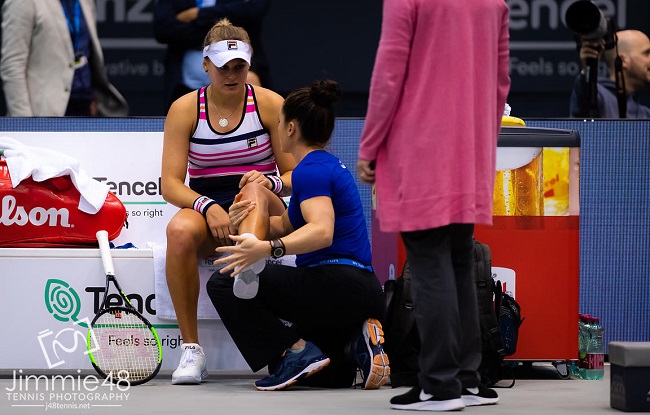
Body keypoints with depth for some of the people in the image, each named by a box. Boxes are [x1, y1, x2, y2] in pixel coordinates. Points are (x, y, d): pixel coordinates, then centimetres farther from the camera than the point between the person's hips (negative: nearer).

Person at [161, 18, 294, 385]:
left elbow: (295, 176, 3)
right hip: (204, 210, 0)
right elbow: (171, 185, -5)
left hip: (265, 216, 0)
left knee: (255, 188, -36)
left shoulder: (270, 104, 2)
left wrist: (271, 182, -21)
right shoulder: (185, 109, 2)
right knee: (180, 230, -36)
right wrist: (207, 207, -25)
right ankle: (192, 350, -33)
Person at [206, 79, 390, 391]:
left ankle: (298, 352, -15)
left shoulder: (311, 170, -12)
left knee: (224, 283, -9)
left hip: (337, 283, -10)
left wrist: (268, 248, -42)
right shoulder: (329, 165, 20)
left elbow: (322, 232, -29)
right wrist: (250, 218, 3)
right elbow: (287, 226, 23)